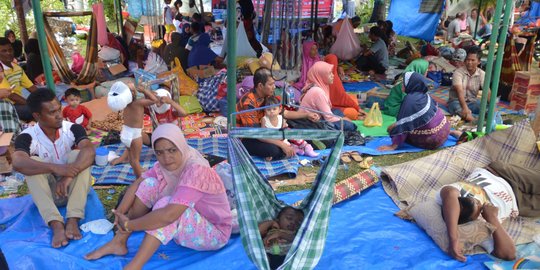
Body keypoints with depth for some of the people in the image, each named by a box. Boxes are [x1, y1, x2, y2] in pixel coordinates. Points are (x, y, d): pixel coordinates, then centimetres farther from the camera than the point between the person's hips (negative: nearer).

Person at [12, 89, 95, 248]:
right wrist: (56, 168, -47)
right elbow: (18, 162, -34)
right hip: (46, 192, 0)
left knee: (77, 155, -25)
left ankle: (73, 220, -35)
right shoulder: (27, 137, -15)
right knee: (33, 164, -26)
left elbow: (89, 151, -29)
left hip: (73, 189, 0)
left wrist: (69, 175, -43)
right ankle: (56, 225, -41)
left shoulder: (73, 129, -12)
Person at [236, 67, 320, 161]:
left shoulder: (267, 96, -4)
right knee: (274, 150, -29)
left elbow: (284, 113, 8)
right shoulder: (248, 103, -29)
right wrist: (282, 145, -33)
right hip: (244, 139, -8)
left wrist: (307, 114, 2)